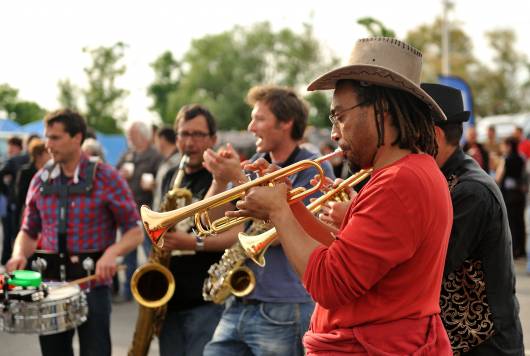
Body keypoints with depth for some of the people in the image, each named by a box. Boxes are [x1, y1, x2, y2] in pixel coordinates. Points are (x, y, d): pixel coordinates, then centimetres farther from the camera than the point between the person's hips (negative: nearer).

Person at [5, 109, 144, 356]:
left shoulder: (106, 178, -6)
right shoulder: (41, 180, 7)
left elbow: (135, 231, -5)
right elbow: (29, 231, 15)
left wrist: (112, 252, -24)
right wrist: (20, 254, -7)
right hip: (50, 283, 4)